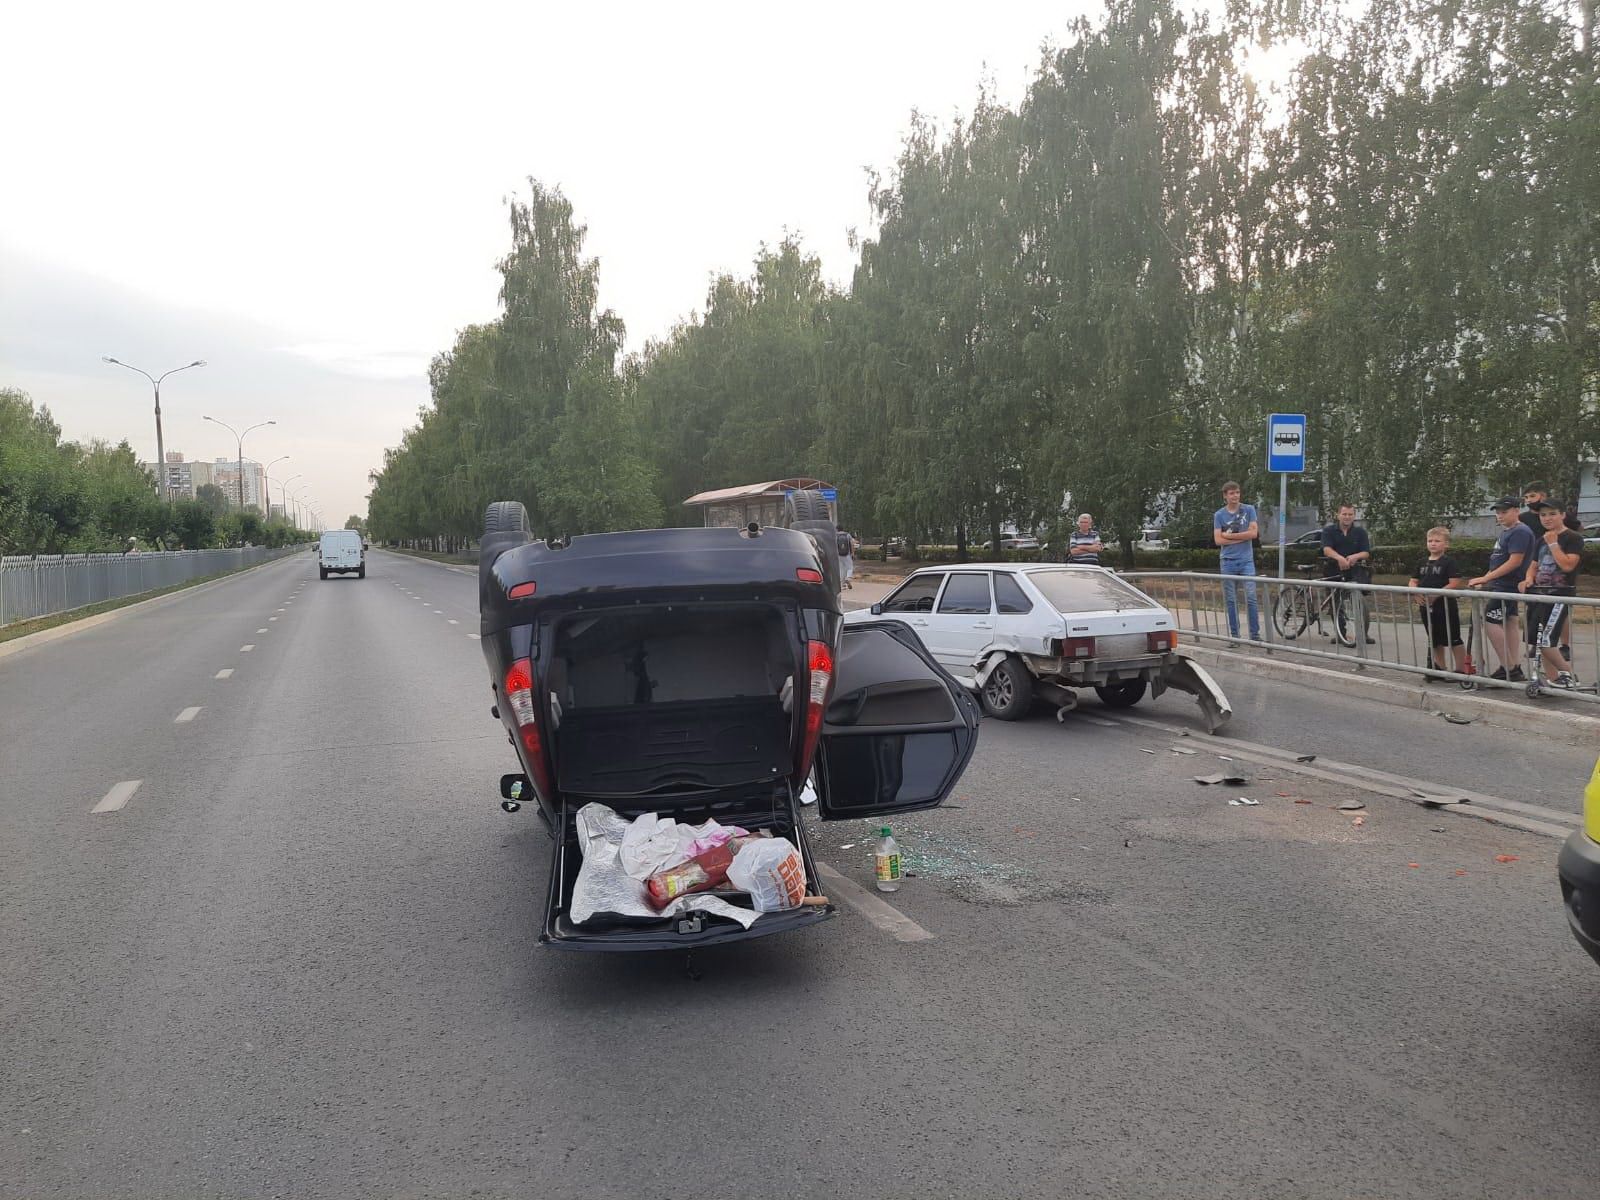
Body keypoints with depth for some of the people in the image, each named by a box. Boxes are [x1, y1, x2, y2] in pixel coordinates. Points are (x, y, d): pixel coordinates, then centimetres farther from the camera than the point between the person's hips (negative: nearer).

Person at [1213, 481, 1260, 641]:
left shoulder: (1249, 510, 4)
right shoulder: (1219, 515, 4)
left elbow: (1253, 533, -6)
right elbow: (1218, 540, -5)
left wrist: (1230, 535, -6)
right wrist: (1243, 537, -8)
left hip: (1246, 560, -1)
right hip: (1228, 561, 1)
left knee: (1251, 598, -7)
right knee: (1231, 600, 4)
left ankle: (1255, 634, -3)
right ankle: (1234, 635, 10)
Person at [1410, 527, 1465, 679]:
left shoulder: (1448, 562, -9)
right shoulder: (1423, 562, 10)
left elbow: (1455, 583, -18)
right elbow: (1412, 582, 12)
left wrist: (1435, 594, -22)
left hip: (1445, 606, -7)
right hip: (1427, 608, 7)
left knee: (1453, 640, 1)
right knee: (1435, 641, 15)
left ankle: (1460, 670, 8)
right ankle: (1440, 669, 26)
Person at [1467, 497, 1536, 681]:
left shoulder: (1519, 532, -14)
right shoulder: (1505, 532, 17)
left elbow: (1514, 562, -21)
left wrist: (1485, 578, -21)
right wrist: (1484, 580, 14)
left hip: (1508, 585, -10)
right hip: (1501, 585, 10)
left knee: (1490, 621, -11)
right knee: (1509, 623, 9)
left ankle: (1509, 668, -8)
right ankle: (1513, 668, 12)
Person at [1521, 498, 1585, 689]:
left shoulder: (1573, 538, -6)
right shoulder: (1542, 541, 17)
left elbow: (1567, 565, -17)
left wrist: (1553, 543, -13)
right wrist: (1529, 578, 3)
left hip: (1560, 594, -8)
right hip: (1539, 593, 8)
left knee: (1546, 640, -15)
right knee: (1539, 641, 5)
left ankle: (1569, 675, 1)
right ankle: (1553, 680, 13)